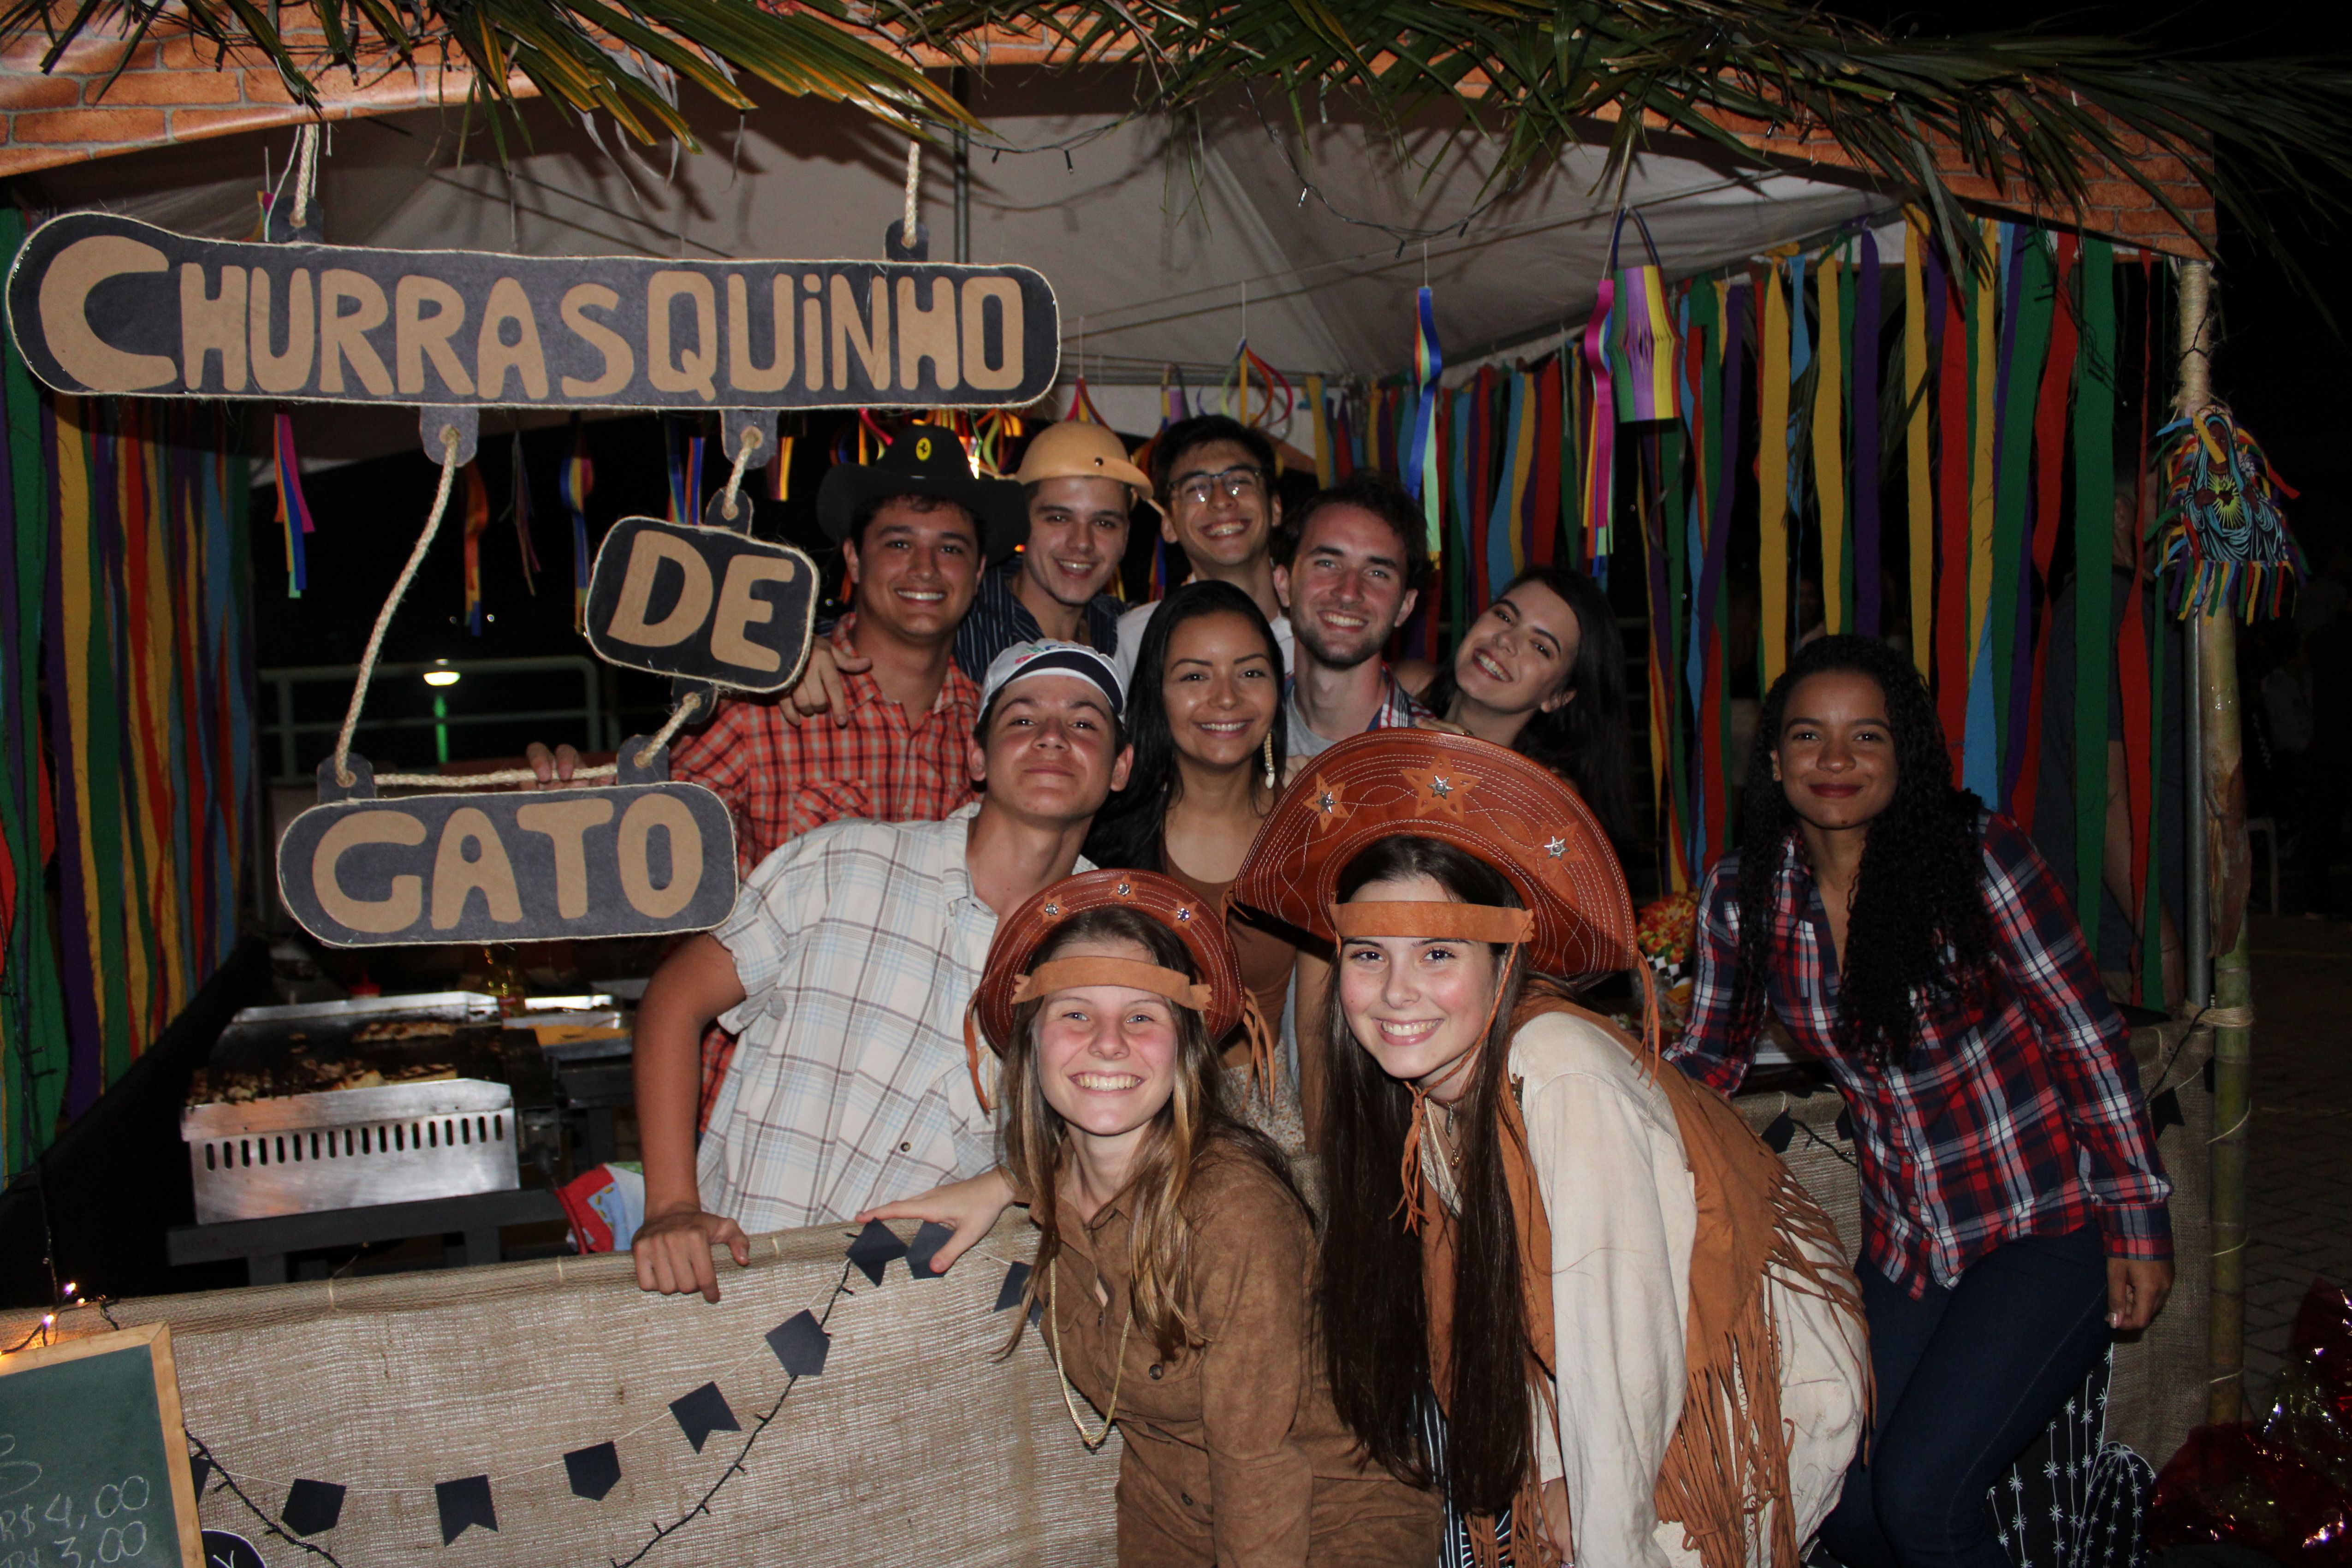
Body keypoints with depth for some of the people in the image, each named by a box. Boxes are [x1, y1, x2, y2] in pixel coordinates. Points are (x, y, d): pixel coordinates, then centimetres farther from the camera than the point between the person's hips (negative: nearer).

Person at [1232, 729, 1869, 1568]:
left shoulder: (1564, 1074, -31)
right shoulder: (1424, 1075, -9)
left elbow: (1622, 1349, -28)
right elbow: (1497, 1292, 1)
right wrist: (1552, 1475, -1)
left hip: (1766, 1384, -6)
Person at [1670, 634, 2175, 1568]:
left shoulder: (1975, 855, -15)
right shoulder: (1741, 897, -4)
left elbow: (2086, 1036, -9)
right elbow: (1706, 1062, 6)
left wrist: (2139, 1225, -8)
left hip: (2047, 1232, -4)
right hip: (1903, 1243, 4)